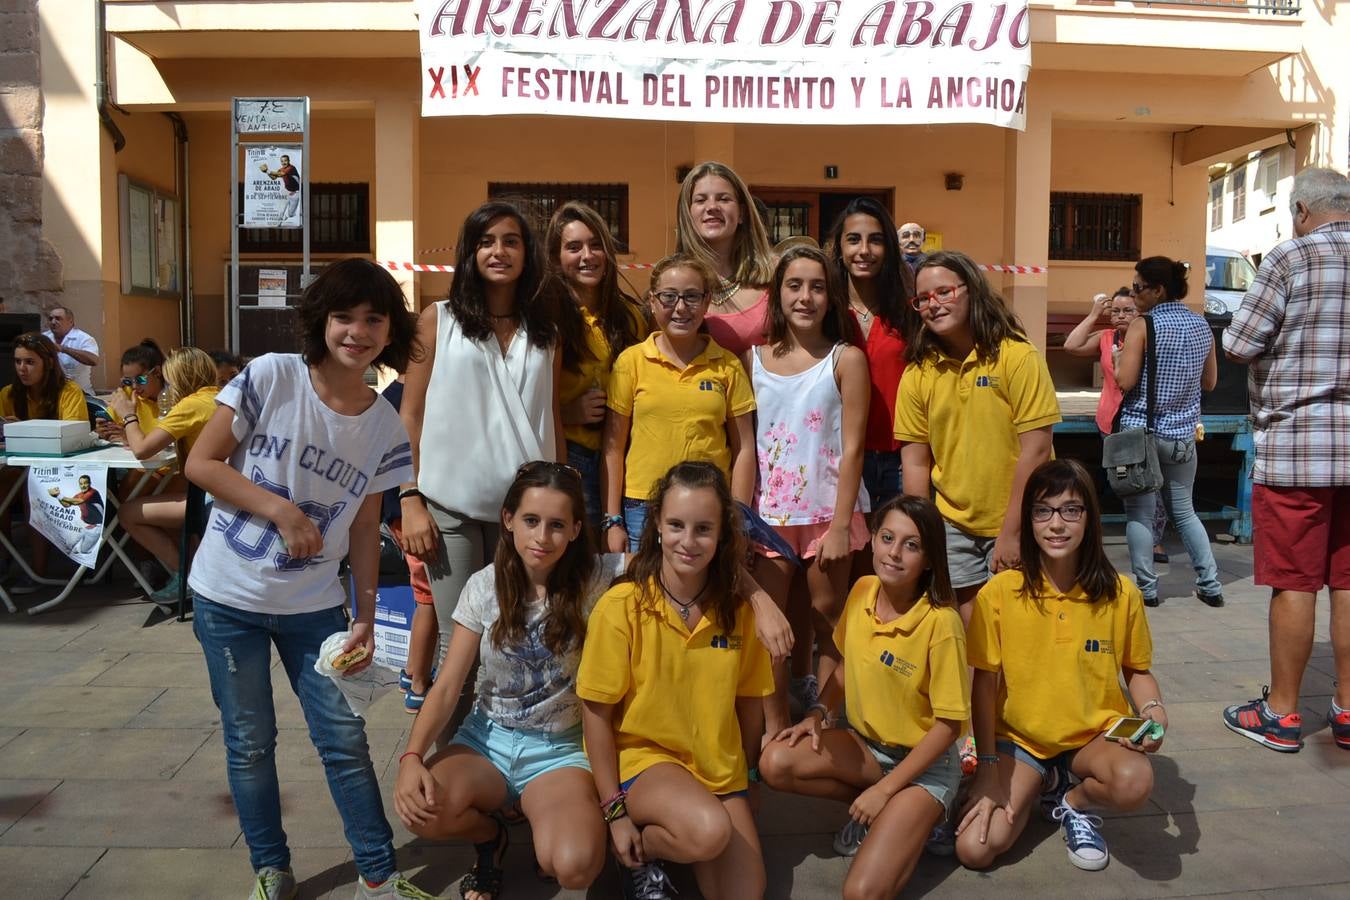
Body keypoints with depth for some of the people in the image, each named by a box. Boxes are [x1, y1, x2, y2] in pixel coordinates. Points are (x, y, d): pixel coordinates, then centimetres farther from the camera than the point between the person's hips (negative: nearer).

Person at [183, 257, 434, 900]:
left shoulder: (386, 428, -3)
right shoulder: (270, 377, -13)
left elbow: (364, 528, 3)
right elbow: (201, 463, -9)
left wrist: (366, 618, 0)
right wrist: (283, 511, -18)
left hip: (314, 604, 2)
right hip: (228, 598, -2)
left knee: (345, 737, 4)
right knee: (249, 742, 10)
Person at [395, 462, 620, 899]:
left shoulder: (592, 579, -11)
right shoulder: (484, 587, -6)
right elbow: (448, 686, -8)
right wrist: (411, 757, -22)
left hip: (559, 749, -2)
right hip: (486, 740, 2)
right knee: (420, 811, -30)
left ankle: (549, 829, 10)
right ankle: (489, 835, 8)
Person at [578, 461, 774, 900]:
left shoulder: (737, 611, -4)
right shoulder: (621, 605, -17)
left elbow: (749, 702, 7)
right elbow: (596, 713, -12)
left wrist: (745, 779, 12)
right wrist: (615, 811, -11)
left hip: (719, 769, 4)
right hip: (642, 755, -3)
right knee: (709, 830, -31)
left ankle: (679, 837, 17)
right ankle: (641, 854, 0)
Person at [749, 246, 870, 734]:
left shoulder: (846, 359, -2)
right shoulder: (754, 358, 5)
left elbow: (852, 447, -6)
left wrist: (840, 524, -11)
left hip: (828, 510, -2)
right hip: (769, 511, 2)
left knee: (828, 616, 6)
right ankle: (775, 732, 17)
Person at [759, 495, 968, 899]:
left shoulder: (940, 622, -23)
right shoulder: (862, 591, -6)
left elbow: (948, 724, -18)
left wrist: (885, 789, -18)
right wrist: (818, 713, -6)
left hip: (923, 763, -6)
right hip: (866, 744, 6)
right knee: (775, 763, -21)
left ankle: (915, 819, 6)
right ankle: (874, 811, 3)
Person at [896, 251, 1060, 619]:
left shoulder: (1016, 355, -12)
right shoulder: (917, 372, -2)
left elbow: (1035, 449, -14)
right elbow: (915, 461, 1)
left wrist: (1011, 533, -15)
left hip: (1016, 525, -2)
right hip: (953, 527, 3)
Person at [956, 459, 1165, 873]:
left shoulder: (1120, 594, -7)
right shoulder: (999, 592, -12)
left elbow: (1137, 671, 7)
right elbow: (984, 683, -6)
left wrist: (1153, 711, -15)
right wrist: (988, 767, -9)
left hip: (1096, 734, 0)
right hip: (1020, 738, 0)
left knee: (1134, 784, -35)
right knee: (974, 850, -18)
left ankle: (1074, 801, 3)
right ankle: (1044, 782, 13)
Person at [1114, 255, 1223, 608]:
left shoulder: (1143, 326, -11)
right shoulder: (1202, 326, 7)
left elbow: (1124, 381, -16)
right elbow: (1209, 382, 15)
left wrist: (1120, 355, 1)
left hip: (1141, 431, -6)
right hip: (1182, 434, 6)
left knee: (1140, 513, 3)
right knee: (1184, 511, 16)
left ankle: (1146, 588, 5)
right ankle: (1210, 585, 16)